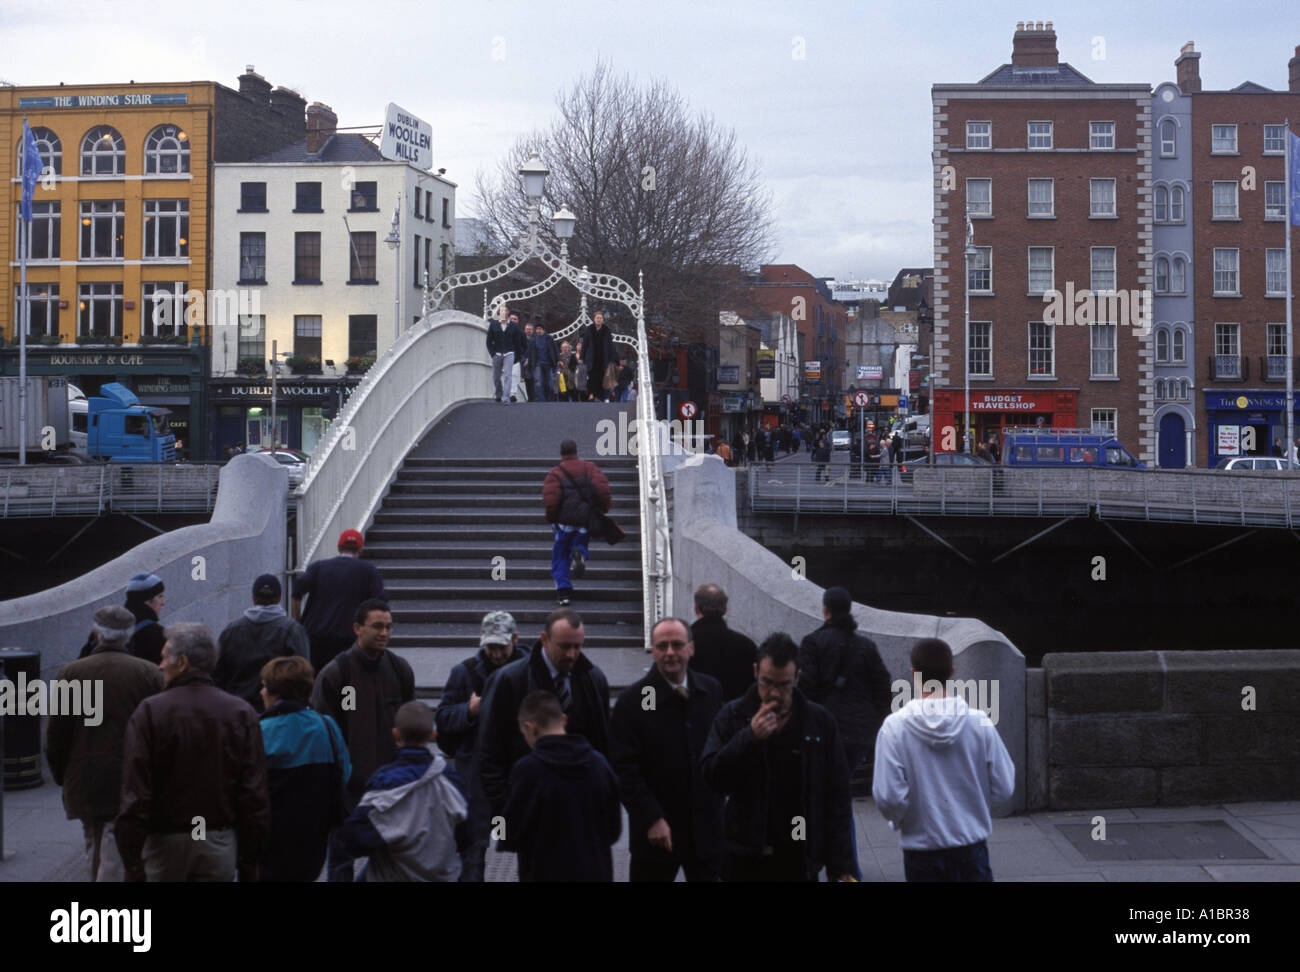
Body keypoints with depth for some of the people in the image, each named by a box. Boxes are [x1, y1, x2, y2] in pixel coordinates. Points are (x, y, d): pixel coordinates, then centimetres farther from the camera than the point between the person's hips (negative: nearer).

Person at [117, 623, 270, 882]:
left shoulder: (149, 712, -7)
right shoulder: (241, 713, 0)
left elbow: (134, 794, -10)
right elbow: (255, 795, -1)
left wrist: (131, 861, -5)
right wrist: (250, 861, 6)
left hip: (165, 841, -2)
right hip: (220, 843, 2)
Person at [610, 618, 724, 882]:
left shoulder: (712, 691, 3)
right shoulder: (633, 700, -9)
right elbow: (624, 769, -11)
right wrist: (652, 819, -16)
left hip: (706, 827, 3)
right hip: (656, 830, -3)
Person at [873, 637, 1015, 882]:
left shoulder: (894, 727, -12)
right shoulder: (979, 723, -8)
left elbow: (888, 797, -14)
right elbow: (1003, 789, -3)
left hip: (921, 850, -1)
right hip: (971, 846, 1)